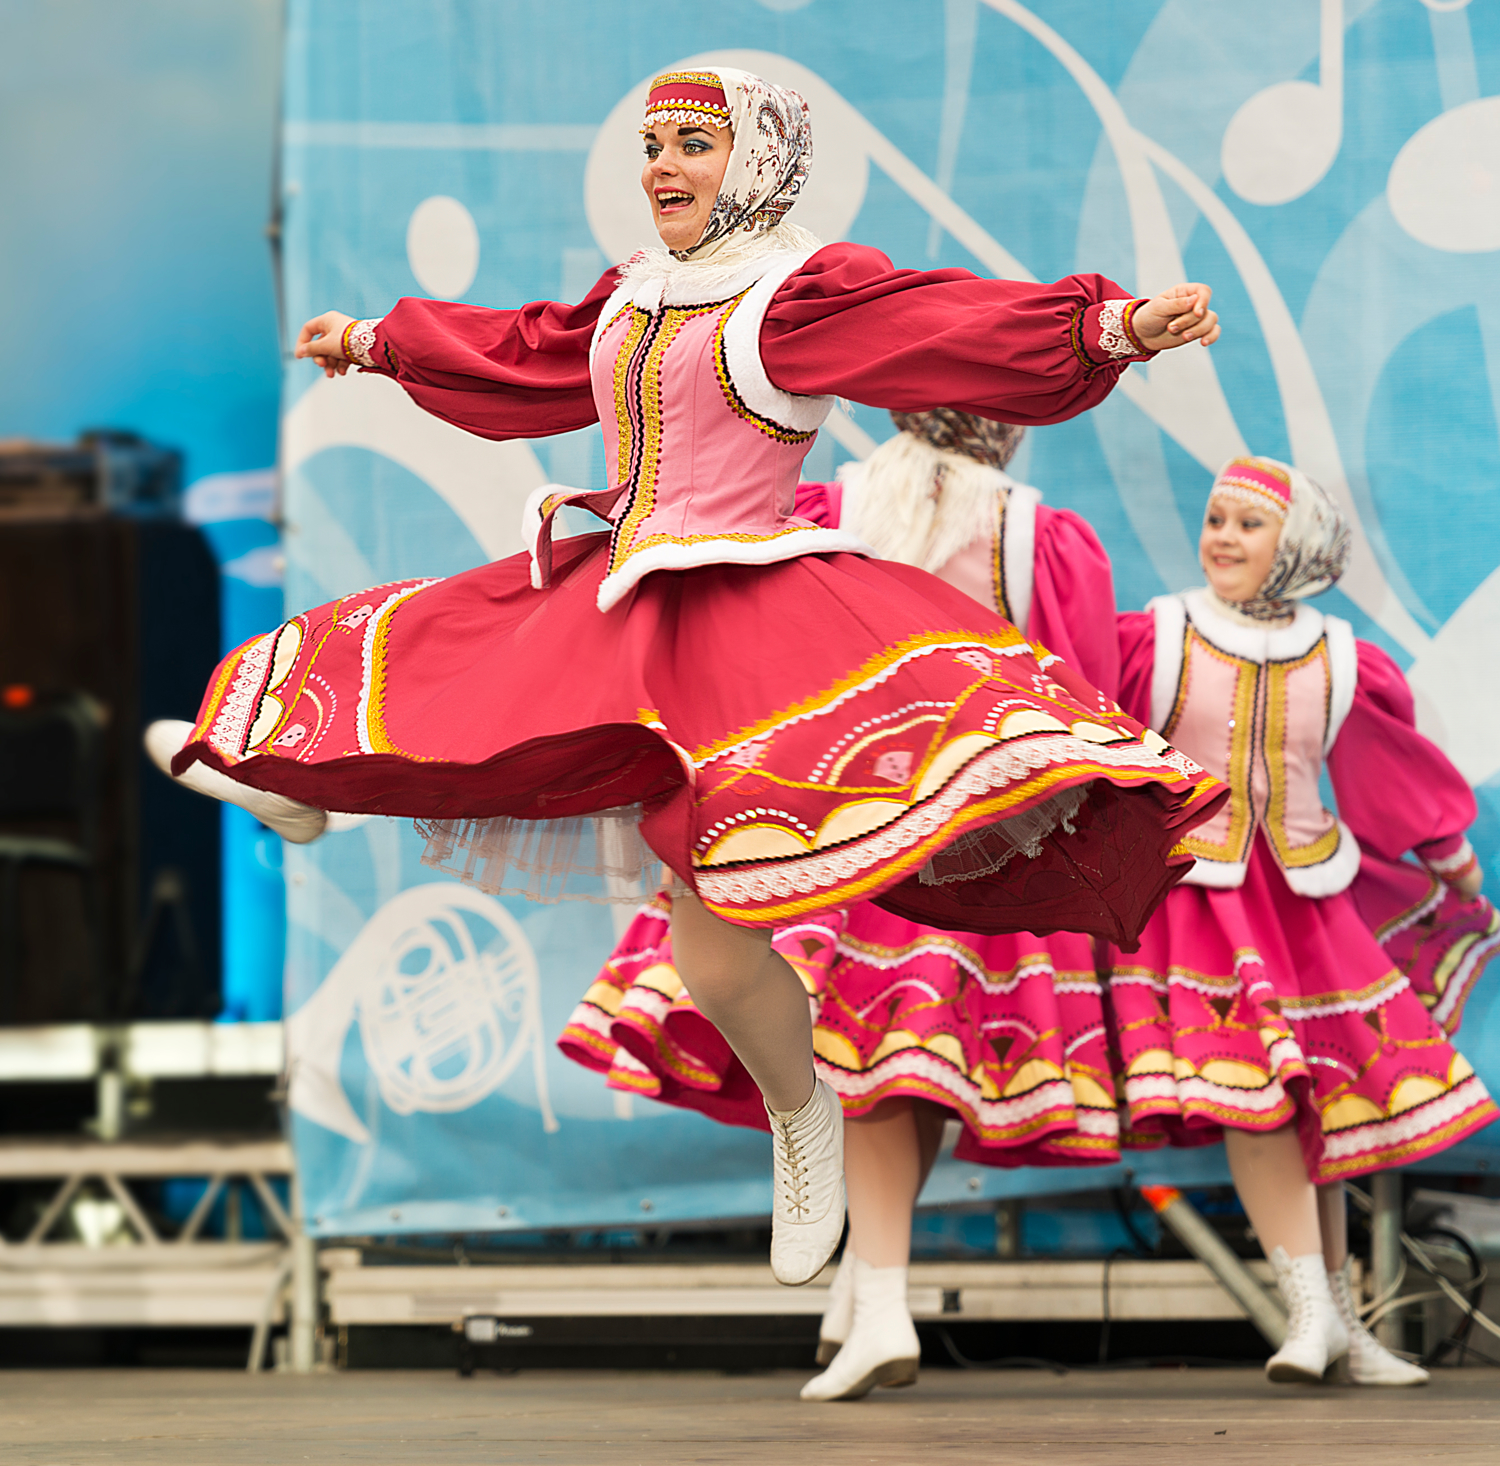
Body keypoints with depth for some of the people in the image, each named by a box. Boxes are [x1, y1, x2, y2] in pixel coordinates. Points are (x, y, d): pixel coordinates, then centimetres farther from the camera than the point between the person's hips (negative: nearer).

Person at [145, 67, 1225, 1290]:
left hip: (740, 616, -7)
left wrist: (1116, 325, -38)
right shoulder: (633, 296, 13)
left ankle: (802, 1113, 10)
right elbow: (522, 351, 31)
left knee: (718, 949, -13)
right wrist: (377, 343, 44)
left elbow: (954, 322, -22)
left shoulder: (806, 289, -9)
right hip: (611, 607, 7)